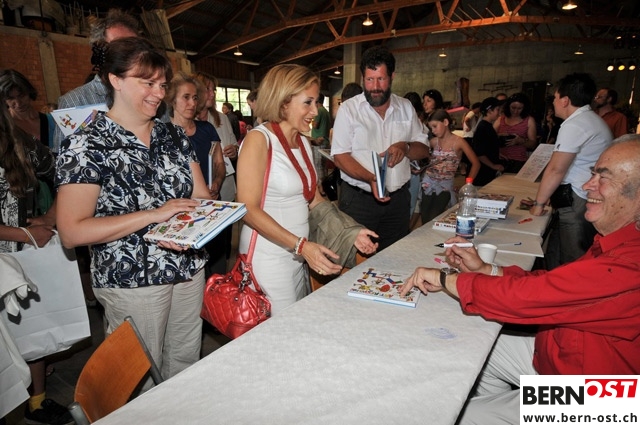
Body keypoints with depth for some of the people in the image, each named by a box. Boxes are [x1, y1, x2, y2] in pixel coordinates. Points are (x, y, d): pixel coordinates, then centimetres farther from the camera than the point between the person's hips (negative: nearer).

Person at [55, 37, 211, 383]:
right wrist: (154, 215, -23)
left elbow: (203, 198, 6)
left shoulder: (175, 137, 5)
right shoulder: (86, 146, -12)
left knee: (186, 364, 21)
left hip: (189, 269, 6)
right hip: (132, 282, -5)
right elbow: (72, 232, -17)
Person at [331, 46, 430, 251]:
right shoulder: (349, 109, -3)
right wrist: (370, 178, -24)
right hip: (358, 198, -3)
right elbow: (340, 156, -9)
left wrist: (405, 147, -11)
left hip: (398, 198, 4)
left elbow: (423, 149, 12)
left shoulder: (406, 107, 10)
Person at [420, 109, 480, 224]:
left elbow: (476, 164, -4)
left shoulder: (458, 142, -6)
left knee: (433, 221, -10)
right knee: (425, 221, 4)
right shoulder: (434, 141, 3)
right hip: (428, 183, 3)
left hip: (445, 186, -3)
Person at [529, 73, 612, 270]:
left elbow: (556, 170, -18)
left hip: (576, 204, -10)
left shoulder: (574, 125, -14)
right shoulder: (594, 120, 20)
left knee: (567, 266, -4)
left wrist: (539, 204, -10)